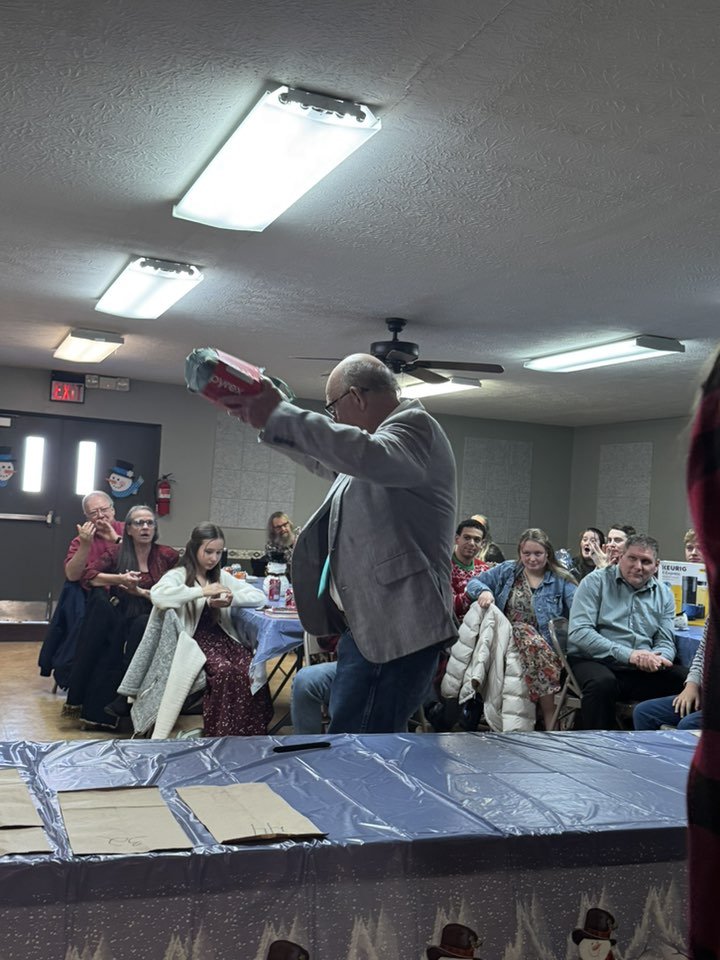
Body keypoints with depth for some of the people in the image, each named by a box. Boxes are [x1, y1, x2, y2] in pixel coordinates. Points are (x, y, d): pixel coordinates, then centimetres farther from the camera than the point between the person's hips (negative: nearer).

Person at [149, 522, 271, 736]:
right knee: (225, 671, -33)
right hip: (193, 640, -5)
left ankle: (251, 733, -15)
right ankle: (222, 734, -21)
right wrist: (202, 592, -22)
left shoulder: (222, 576, 17)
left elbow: (259, 597, 11)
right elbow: (157, 595, -23)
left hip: (221, 637, 5)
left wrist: (232, 599, -9)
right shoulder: (178, 575, 1)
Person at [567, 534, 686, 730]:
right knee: (603, 682, -37)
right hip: (595, 662, -4)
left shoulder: (663, 594, 15)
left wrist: (657, 658, -15)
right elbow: (578, 632, -11)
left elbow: (666, 643, 13)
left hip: (644, 670, 4)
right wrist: (628, 654, -20)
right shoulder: (596, 582, 1)